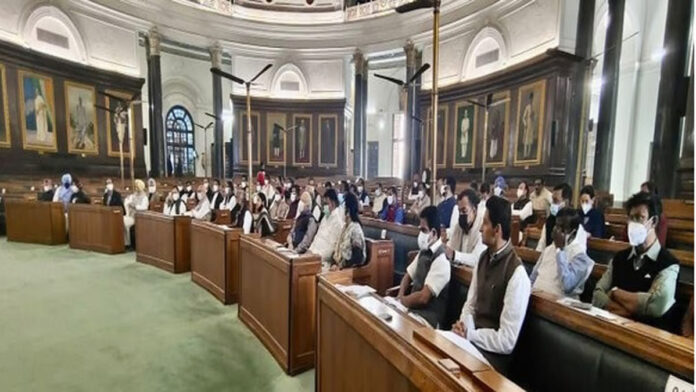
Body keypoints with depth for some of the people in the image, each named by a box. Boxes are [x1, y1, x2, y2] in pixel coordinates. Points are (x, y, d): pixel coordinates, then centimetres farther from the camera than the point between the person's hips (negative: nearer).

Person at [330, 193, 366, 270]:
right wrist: (334, 263, -2)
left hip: (350, 269, -7)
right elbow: (337, 248, 12)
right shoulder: (345, 227, 11)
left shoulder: (356, 229, -14)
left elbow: (357, 258, -17)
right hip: (339, 265, 7)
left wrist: (342, 266, -15)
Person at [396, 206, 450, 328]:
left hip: (427, 318, -7)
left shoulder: (442, 259, -19)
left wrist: (402, 300, -7)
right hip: (412, 307, 7)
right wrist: (400, 296, -2)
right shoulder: (423, 251, 6)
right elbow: (408, 276, 15)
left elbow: (423, 297, -22)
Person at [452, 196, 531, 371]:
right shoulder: (483, 258, 3)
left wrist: (469, 334, -15)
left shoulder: (517, 273, -20)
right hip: (472, 338, 6)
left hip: (492, 354, -6)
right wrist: (464, 325, -9)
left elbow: (506, 341, -19)